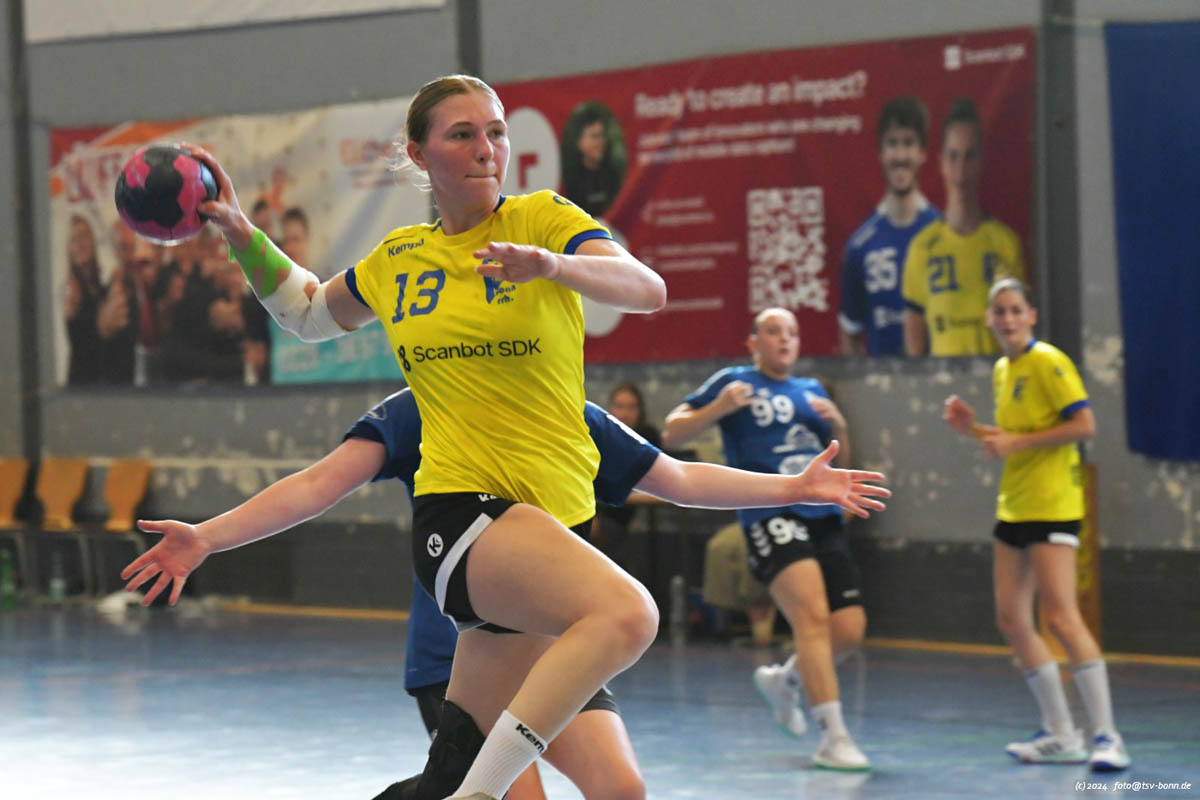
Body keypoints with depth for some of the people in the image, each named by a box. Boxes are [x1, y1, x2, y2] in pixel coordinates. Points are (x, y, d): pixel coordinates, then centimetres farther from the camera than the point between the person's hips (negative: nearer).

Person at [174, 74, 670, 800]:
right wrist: (241, 234, 17)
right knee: (626, 613, -33)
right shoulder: (394, 261, 11)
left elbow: (648, 289, -13)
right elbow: (308, 313, 32)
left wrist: (554, 265, -32)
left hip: (554, 516, 2)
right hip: (459, 511, -2)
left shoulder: (541, 219, 4)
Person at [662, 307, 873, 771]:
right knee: (813, 615, -24)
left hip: (824, 518, 6)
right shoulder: (734, 382, 5)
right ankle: (833, 736, -24)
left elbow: (841, 462, 26)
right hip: (770, 517, -6)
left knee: (849, 632, 1)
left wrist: (839, 428, 5)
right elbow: (671, 435, 2)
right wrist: (718, 408, -15)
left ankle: (783, 681, 31)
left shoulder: (812, 391, 22)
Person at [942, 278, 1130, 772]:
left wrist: (1016, 443, -19)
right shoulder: (1002, 370, 15)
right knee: (1011, 620, 6)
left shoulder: (1047, 362, -10)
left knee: (1060, 617, -15)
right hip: (1013, 508, 9)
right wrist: (973, 429, 7)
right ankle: (1060, 736, 13)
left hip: (1052, 505, -9)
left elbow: (1083, 425, -17)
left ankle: (1106, 736, -12)